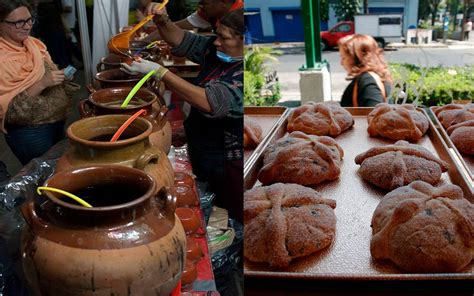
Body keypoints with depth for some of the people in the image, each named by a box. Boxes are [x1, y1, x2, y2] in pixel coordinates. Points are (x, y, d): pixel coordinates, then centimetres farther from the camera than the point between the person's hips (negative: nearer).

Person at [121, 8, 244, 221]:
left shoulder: (240, 76, -26)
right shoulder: (216, 50, -1)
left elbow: (210, 102, -35)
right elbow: (182, 41, 7)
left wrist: (159, 72, -34)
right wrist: (161, 21, -15)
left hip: (231, 164, -7)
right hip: (203, 156, 8)